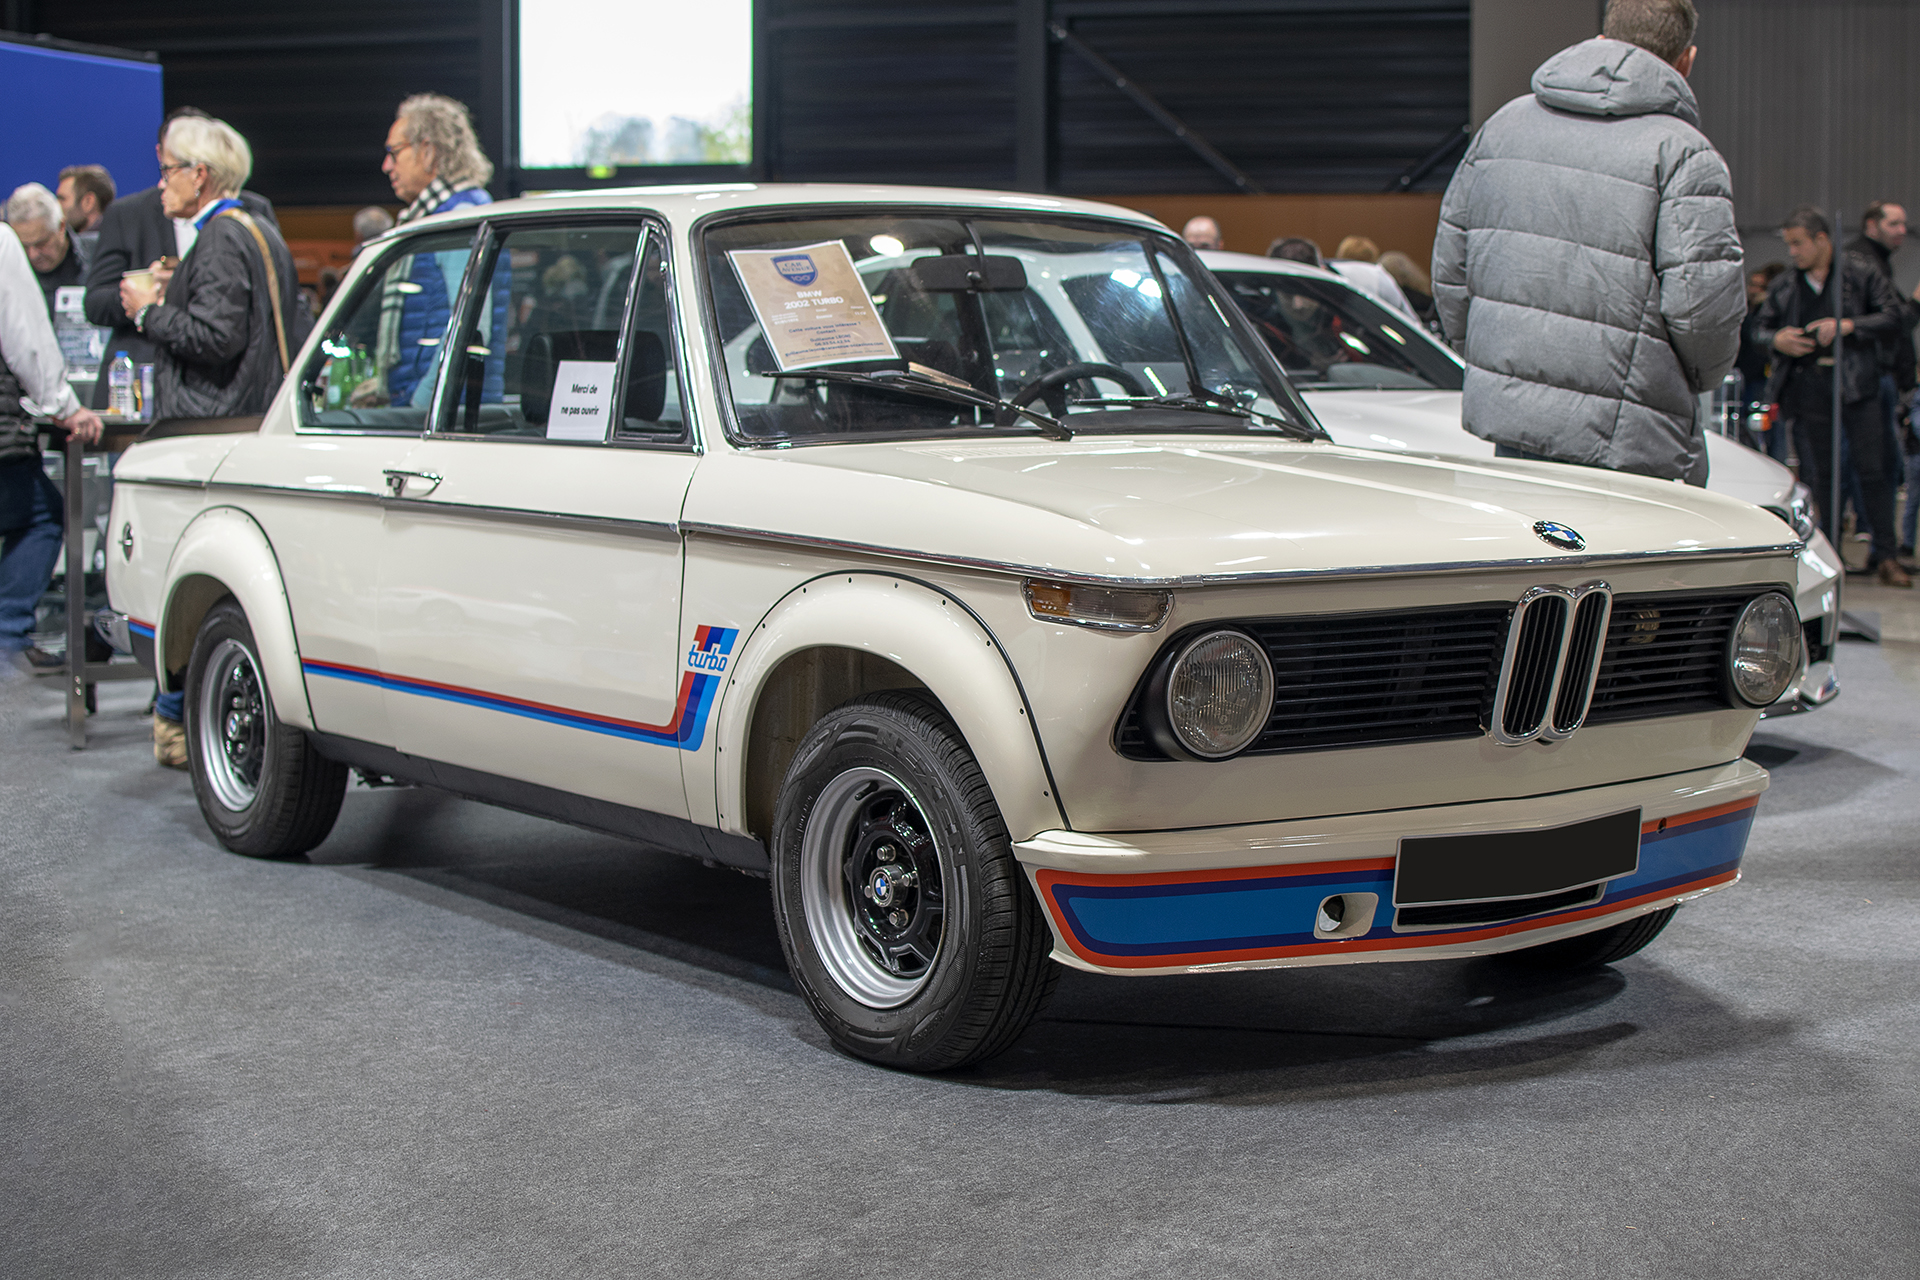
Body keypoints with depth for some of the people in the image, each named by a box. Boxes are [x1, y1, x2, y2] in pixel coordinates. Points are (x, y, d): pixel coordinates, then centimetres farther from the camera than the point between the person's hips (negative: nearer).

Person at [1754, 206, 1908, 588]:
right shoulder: (1786, 285, 11)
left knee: (1873, 468, -5)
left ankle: (1885, 555, 0)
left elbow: (1892, 314, -3)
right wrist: (1776, 339, -5)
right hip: (1808, 386, 3)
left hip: (1855, 384, -3)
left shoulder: (1861, 275, 1)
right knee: (1818, 474, 6)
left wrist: (1849, 325, -15)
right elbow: (1761, 326, 18)